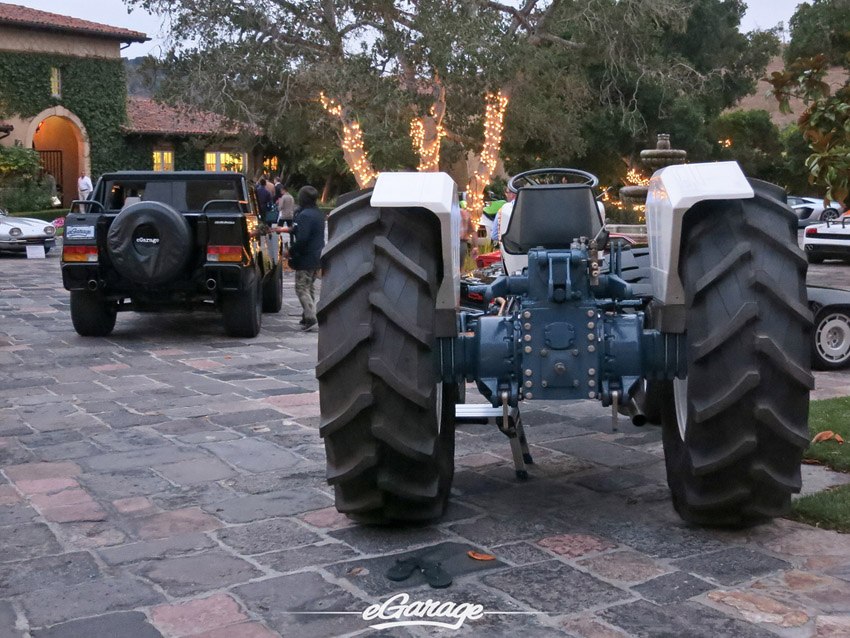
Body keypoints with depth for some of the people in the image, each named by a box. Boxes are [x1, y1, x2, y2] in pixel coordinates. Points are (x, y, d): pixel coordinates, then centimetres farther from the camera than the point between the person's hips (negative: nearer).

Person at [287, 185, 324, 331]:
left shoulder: (305, 215, -20)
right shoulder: (319, 214, 11)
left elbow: (302, 239, -27)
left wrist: (290, 251, -14)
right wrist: (291, 229, 30)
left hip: (306, 259, -10)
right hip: (317, 257, 10)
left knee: (301, 288, -4)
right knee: (310, 287, 19)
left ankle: (310, 317, -12)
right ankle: (308, 314, 26)